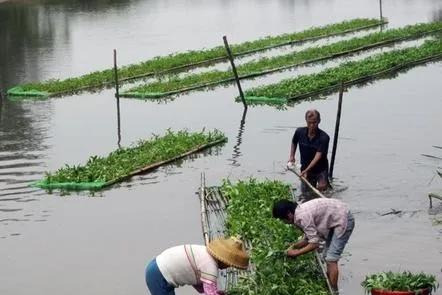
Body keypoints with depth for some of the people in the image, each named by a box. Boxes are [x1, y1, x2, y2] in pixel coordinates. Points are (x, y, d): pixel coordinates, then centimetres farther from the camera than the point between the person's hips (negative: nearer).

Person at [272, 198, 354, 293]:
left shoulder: (303, 217, -25)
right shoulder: (300, 212, 4)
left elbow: (314, 244, -22)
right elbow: (308, 238, 15)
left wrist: (296, 253, -12)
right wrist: (294, 246, 4)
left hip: (343, 220, -10)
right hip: (336, 220, 10)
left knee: (331, 260, -10)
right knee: (328, 256, 13)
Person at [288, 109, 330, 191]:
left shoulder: (324, 137, -22)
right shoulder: (300, 132, -10)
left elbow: (318, 156, -28)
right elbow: (294, 143, 14)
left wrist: (306, 170, -34)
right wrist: (292, 156, 3)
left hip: (320, 169, -3)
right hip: (305, 168, 3)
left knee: (321, 187, -22)